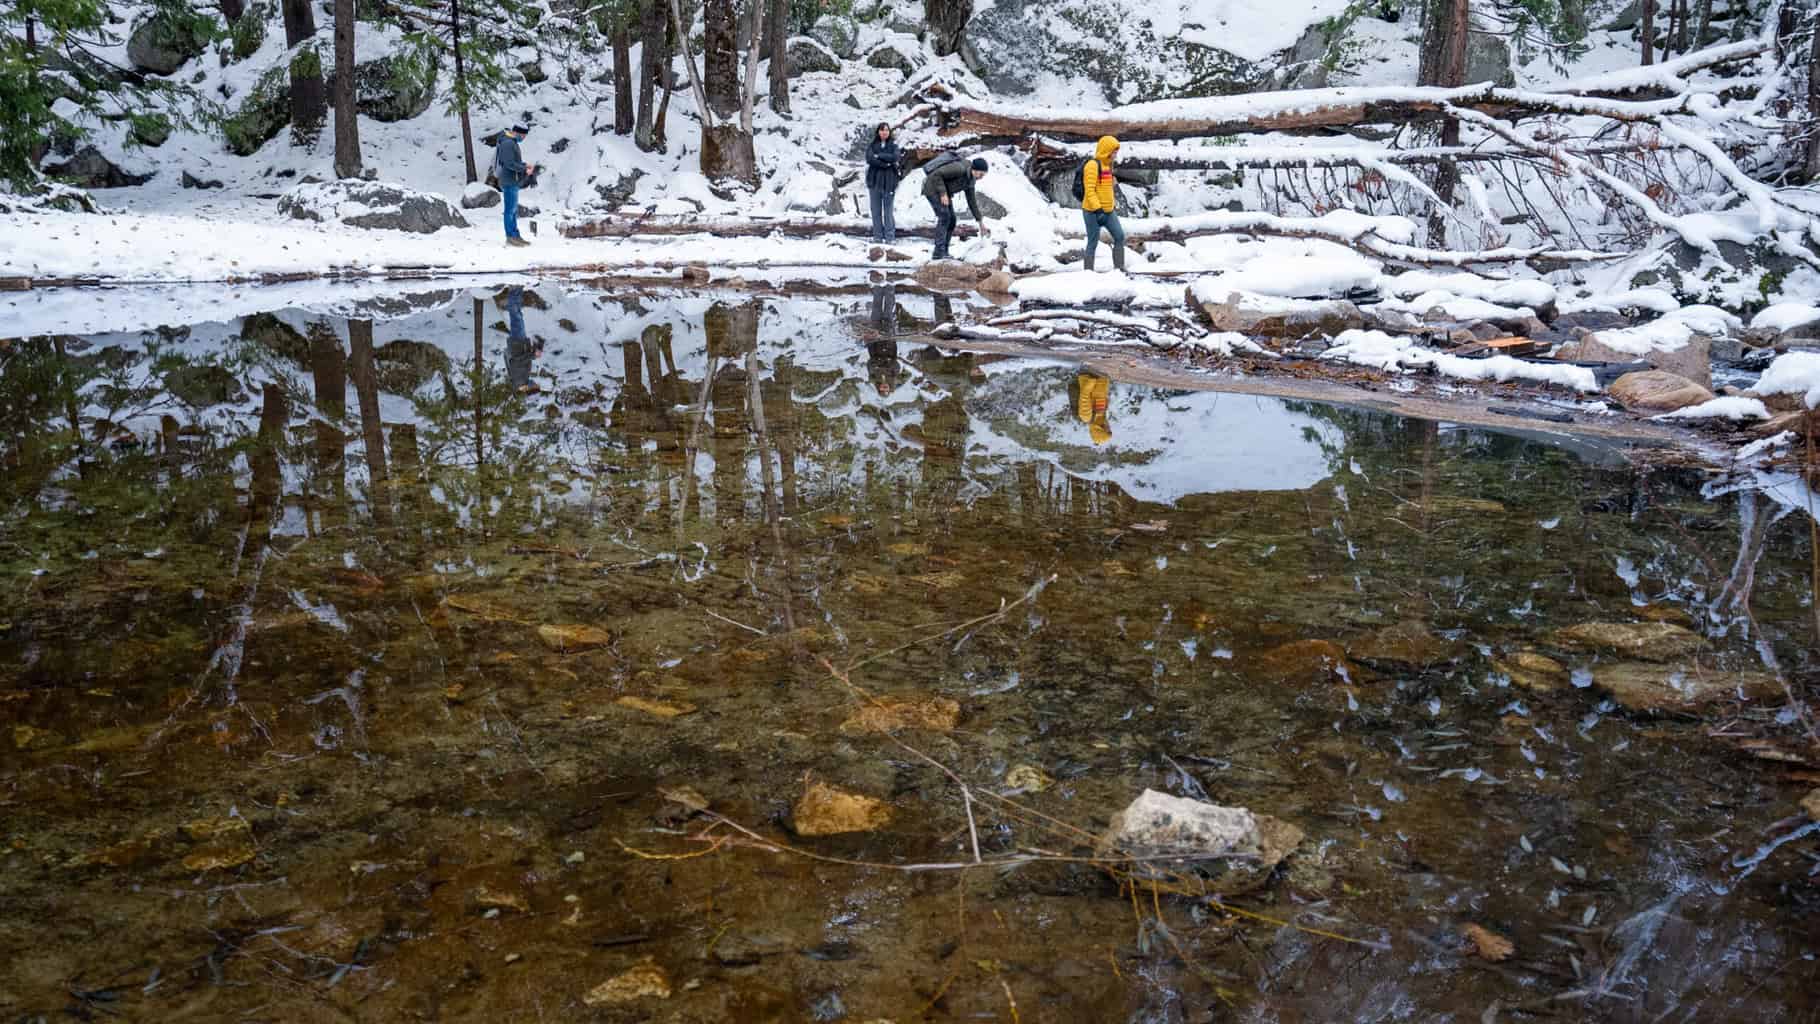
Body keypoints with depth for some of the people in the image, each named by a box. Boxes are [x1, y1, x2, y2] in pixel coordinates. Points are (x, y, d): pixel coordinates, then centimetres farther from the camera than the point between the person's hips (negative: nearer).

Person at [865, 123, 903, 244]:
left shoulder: (893, 146, 8)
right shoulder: (872, 146, 8)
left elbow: (895, 157, -12)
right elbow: (869, 159, -10)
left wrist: (879, 156, -10)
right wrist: (887, 164, -14)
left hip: (889, 182, -1)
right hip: (874, 181, 1)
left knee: (888, 210, -4)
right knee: (876, 210, 2)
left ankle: (890, 237, -2)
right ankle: (877, 236, 7)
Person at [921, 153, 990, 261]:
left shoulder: (970, 179, 2)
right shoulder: (959, 168, -27)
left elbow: (971, 201, 9)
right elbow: (936, 174, -28)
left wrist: (980, 221, 9)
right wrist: (943, 194, -27)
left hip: (943, 193, 9)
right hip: (933, 188, -9)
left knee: (951, 220, 3)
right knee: (944, 217, -19)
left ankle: (943, 253, 6)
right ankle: (939, 252, -21)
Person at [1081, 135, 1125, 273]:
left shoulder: (1107, 164, 15)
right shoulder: (1092, 165, -14)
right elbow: (1089, 190, -20)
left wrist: (1113, 205, 24)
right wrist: (1097, 208, -27)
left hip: (1109, 211, 9)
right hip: (1093, 212, -9)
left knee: (1120, 237, 4)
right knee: (1093, 242, -2)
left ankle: (1119, 268, 10)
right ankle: (1089, 271, 7)